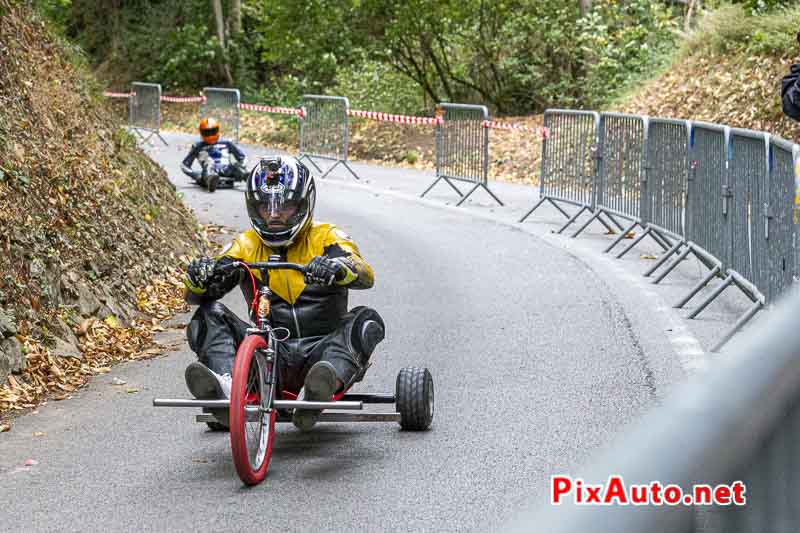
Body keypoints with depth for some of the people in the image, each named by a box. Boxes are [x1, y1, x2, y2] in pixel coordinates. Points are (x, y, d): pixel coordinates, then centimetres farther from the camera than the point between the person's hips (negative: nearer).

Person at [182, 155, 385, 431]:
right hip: (270, 356, 2)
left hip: (320, 351, -2)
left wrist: (336, 269, -39)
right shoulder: (246, 246, 10)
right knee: (209, 317, -16)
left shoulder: (325, 238, 4)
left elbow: (365, 275, -15)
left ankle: (322, 386, -54)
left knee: (366, 322, -28)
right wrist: (199, 279, -24)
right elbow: (195, 297, 1)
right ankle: (227, 384, -44)